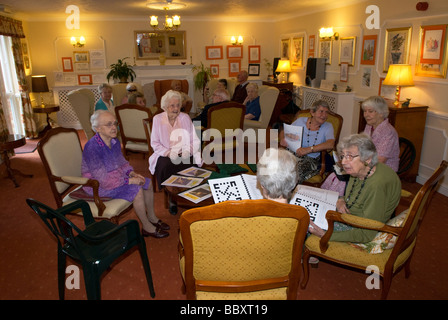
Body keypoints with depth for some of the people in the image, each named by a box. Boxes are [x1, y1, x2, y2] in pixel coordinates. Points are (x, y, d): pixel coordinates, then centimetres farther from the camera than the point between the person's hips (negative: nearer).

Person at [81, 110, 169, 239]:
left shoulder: (115, 141, -2)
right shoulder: (92, 148, -28)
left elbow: (122, 162, 12)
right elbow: (104, 180, -29)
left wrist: (131, 173, -9)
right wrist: (129, 180, -25)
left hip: (116, 176, 9)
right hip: (98, 186, -9)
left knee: (148, 183, 3)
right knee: (136, 190, -23)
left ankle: (152, 218, 21)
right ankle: (147, 227, -5)